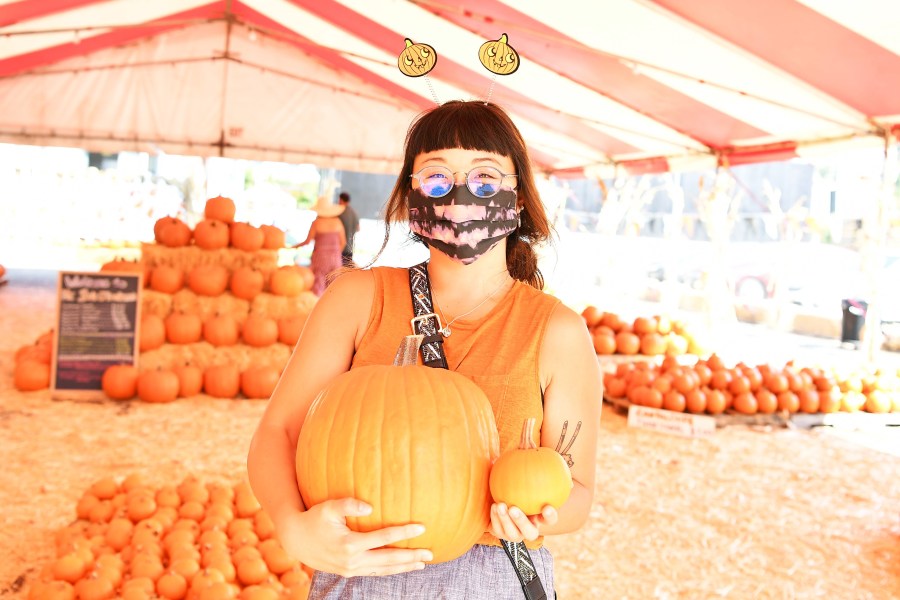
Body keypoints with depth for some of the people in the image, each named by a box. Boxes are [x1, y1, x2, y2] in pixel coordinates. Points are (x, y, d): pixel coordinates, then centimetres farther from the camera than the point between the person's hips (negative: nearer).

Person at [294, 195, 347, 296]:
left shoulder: (316, 223, -10)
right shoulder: (337, 221, -1)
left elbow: (308, 241, -7)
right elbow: (343, 242, 4)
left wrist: (295, 246, 10)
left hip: (320, 256, -3)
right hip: (334, 257, 3)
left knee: (318, 288, 2)